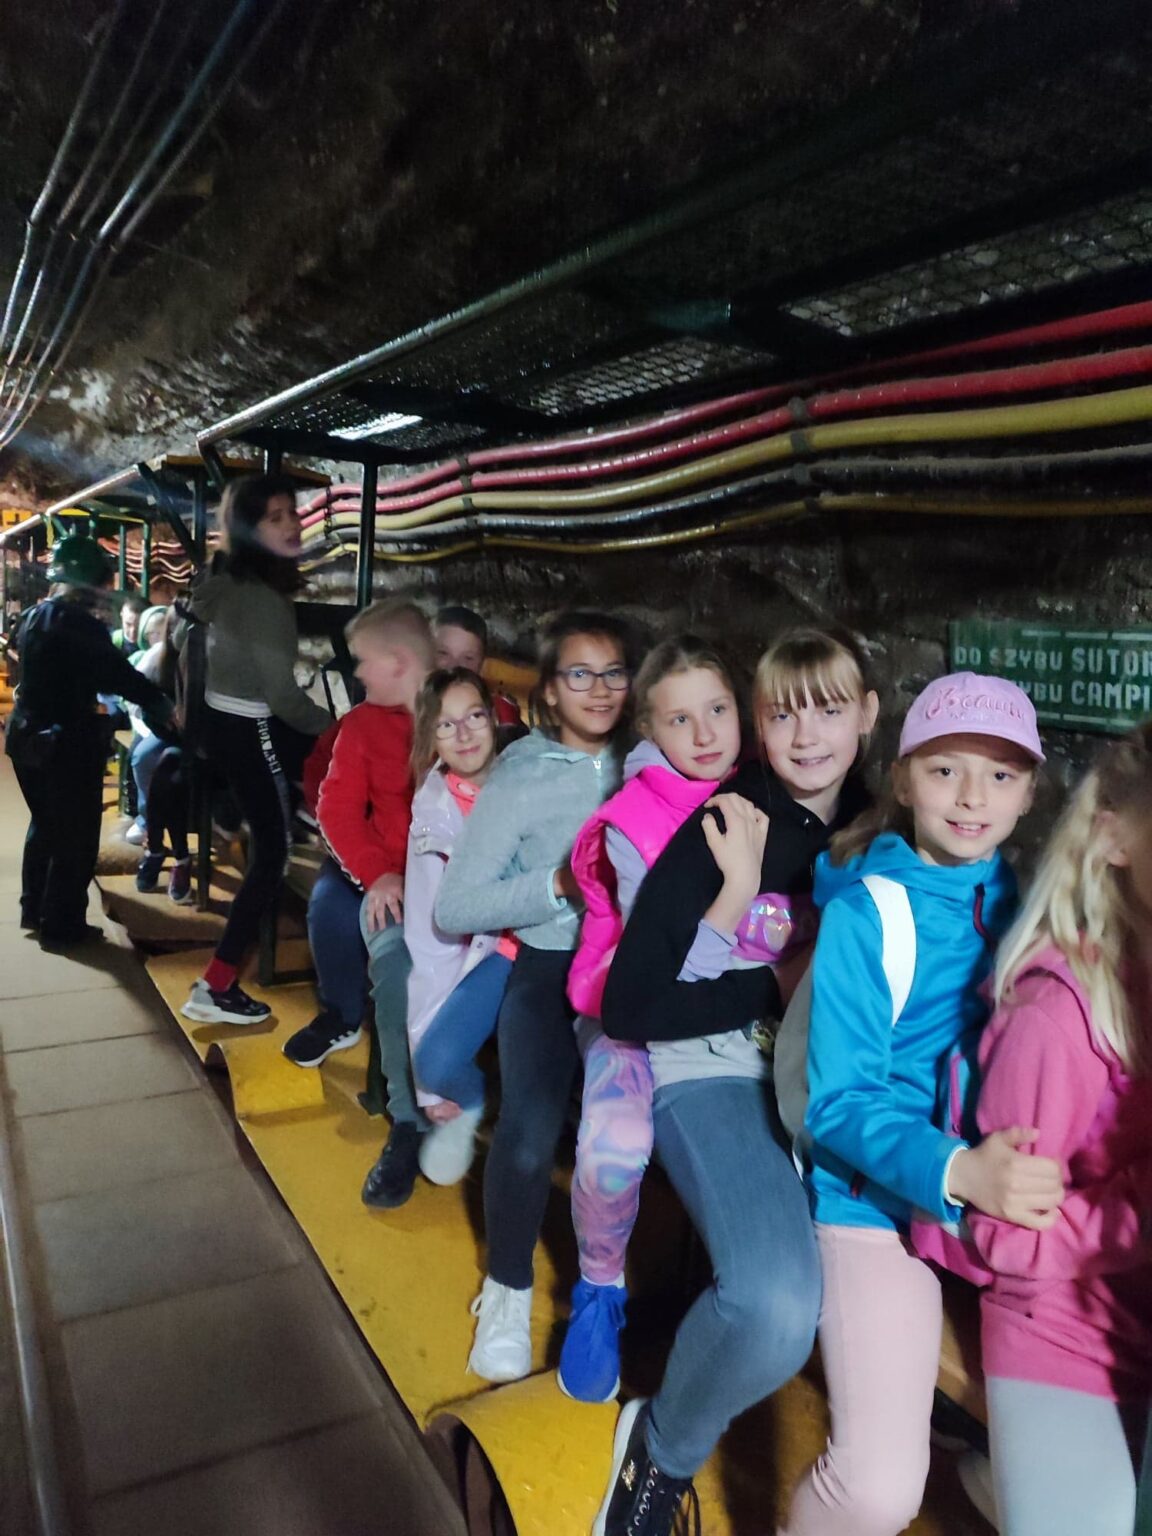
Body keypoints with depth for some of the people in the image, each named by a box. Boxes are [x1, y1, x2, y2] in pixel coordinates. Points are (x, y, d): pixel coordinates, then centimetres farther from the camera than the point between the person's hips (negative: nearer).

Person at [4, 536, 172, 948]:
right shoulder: (80, 623, -18)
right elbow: (118, 675, -20)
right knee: (75, 835, 3)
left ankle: (34, 908, 34)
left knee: (45, 824, 23)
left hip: (29, 735, 9)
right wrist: (162, 705, -10)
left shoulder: (34, 618, 9)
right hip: (67, 741, -8)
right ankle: (61, 926, 10)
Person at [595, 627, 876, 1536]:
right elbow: (627, 1007, -14)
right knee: (778, 1308, -30)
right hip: (716, 1075, -6)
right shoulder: (719, 832, -11)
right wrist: (784, 984, -14)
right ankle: (663, 1451, 2)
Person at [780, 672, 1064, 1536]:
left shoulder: (1031, 904, 2)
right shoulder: (867, 912, -12)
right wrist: (954, 1172, -30)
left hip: (1022, 1199, 5)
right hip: (885, 1201, -4)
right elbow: (838, 1102, -14)